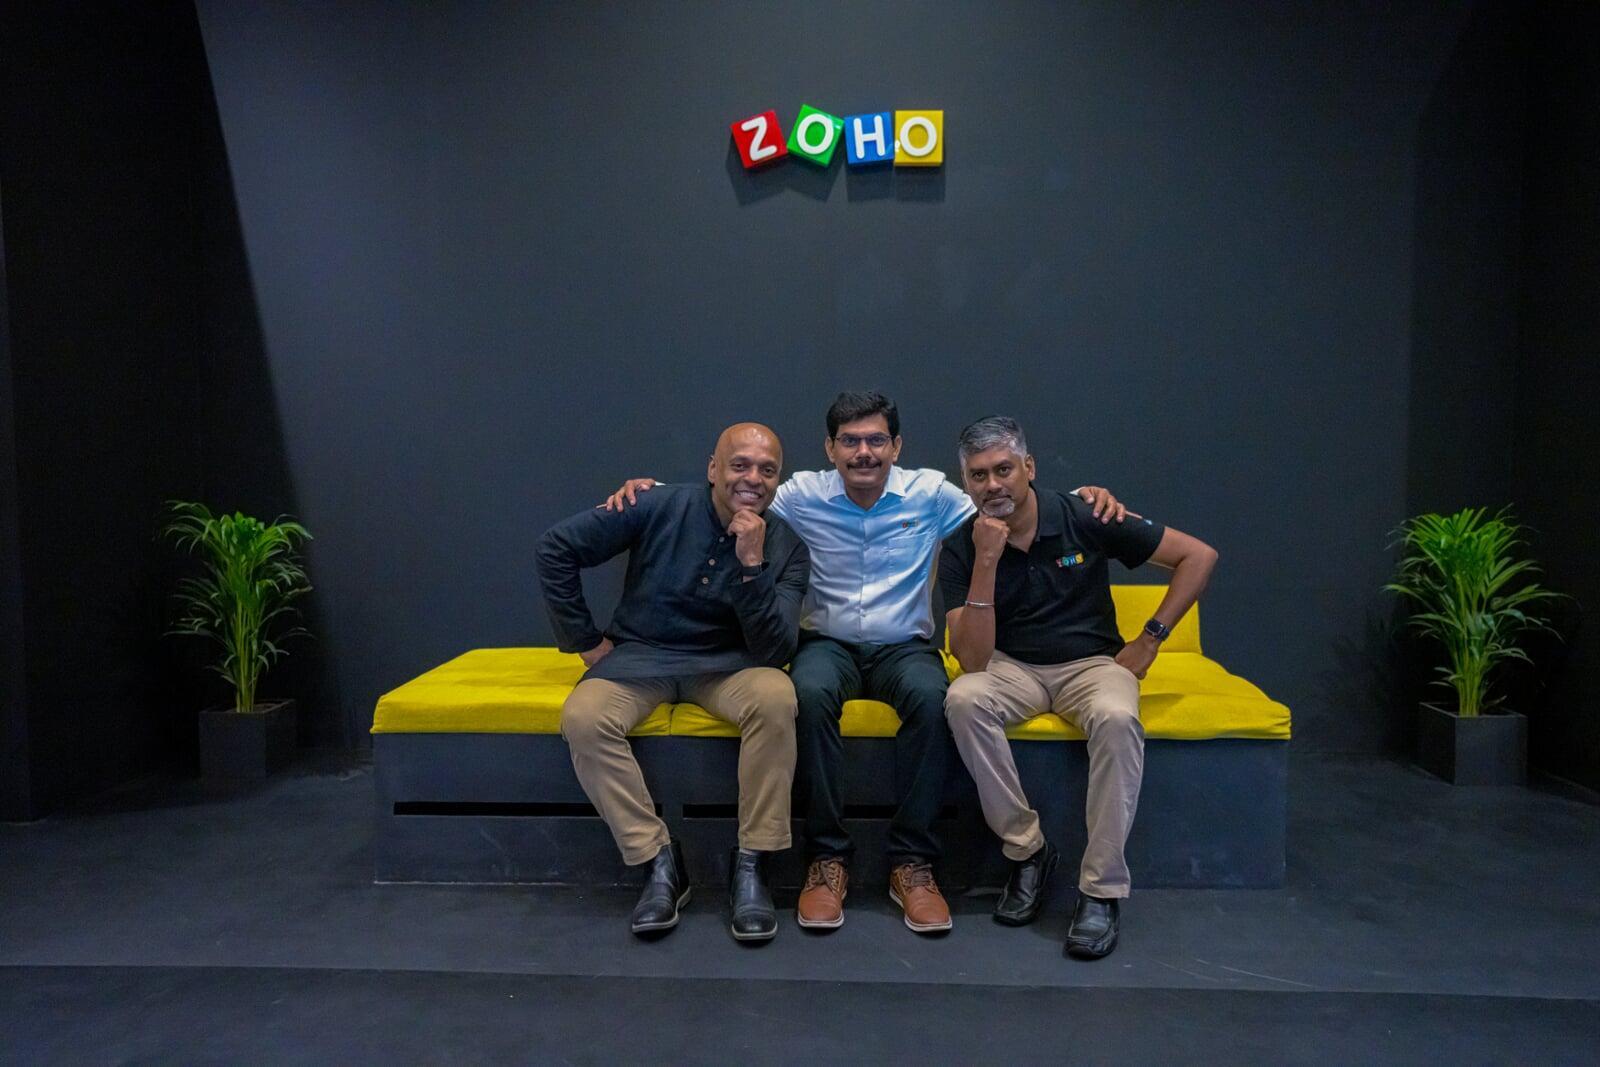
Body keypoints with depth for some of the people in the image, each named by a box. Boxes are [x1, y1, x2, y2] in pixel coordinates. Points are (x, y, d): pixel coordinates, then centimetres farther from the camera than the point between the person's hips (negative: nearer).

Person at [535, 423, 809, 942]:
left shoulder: (787, 548, -5)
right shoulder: (663, 507, -10)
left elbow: (773, 654, -15)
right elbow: (556, 548, -4)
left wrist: (752, 565, -26)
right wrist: (584, 639, -3)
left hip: (726, 664, 0)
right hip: (640, 655, 0)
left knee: (775, 698, -33)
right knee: (583, 718, -30)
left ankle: (750, 865, -18)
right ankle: (660, 862, -14)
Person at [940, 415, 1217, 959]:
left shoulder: (1083, 518, -9)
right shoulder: (960, 549, -8)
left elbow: (1199, 555, -3)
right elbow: (972, 660, -19)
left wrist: (1149, 639, -6)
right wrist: (987, 561, -26)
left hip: (1090, 663, -1)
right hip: (1011, 667, 1)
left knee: (1116, 717, -35)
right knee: (962, 700, -32)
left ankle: (1102, 889, -22)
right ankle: (1026, 850, -15)